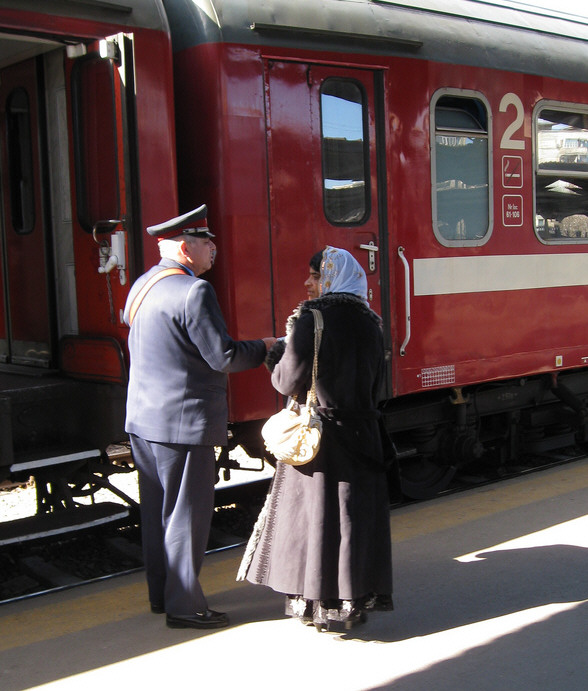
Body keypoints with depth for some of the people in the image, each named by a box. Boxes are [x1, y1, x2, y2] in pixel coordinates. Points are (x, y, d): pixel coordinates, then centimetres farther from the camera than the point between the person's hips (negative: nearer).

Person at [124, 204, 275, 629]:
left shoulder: (143, 286, 12)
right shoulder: (194, 291, -17)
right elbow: (223, 357, -19)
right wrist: (263, 348, -2)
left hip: (144, 419, 9)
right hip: (183, 422, -9)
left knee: (157, 509, 16)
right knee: (187, 513, 0)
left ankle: (161, 594, 28)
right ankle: (184, 605, 9)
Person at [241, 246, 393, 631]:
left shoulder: (311, 318, -12)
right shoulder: (370, 323, 5)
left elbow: (289, 382, -12)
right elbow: (376, 386, 10)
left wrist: (277, 355, 6)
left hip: (316, 435, -5)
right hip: (362, 435, 5)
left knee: (314, 513, 5)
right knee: (357, 513, 10)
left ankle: (315, 603, 13)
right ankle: (355, 602, 17)